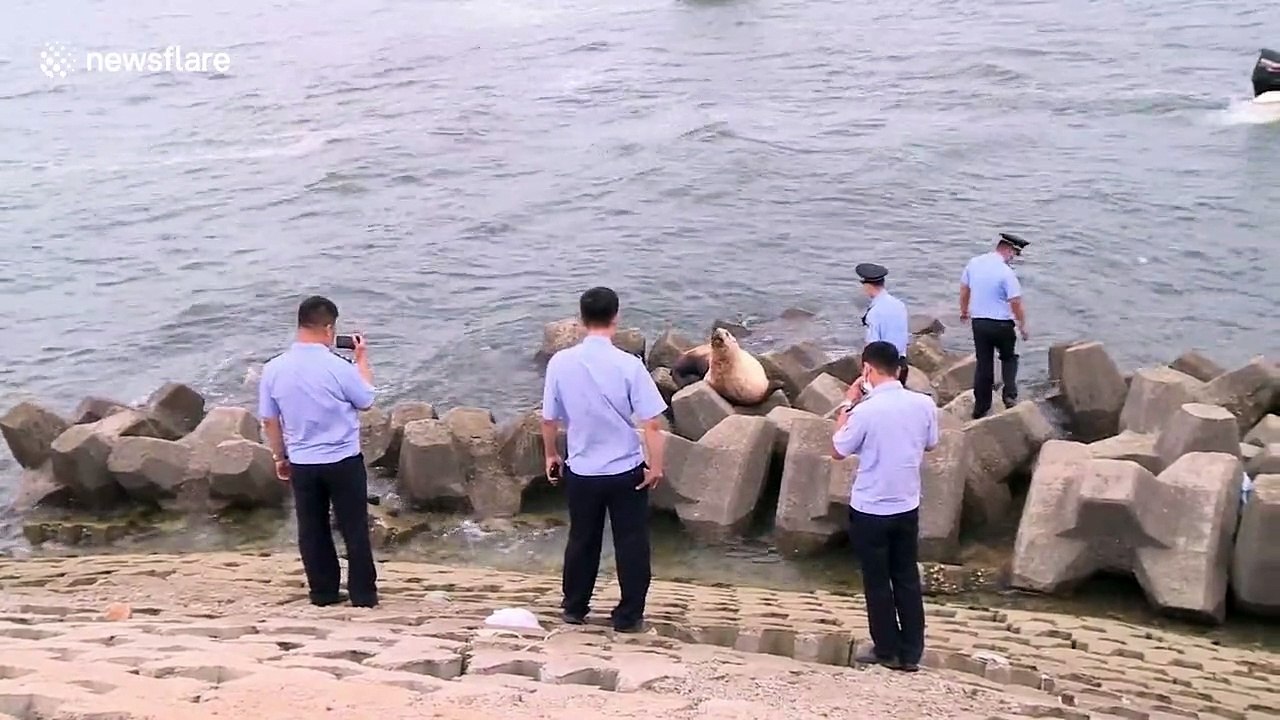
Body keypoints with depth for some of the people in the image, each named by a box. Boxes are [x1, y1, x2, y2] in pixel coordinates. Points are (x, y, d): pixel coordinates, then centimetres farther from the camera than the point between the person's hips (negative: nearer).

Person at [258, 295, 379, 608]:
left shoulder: (274, 369, -7)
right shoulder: (338, 367, -17)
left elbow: (269, 421, 2)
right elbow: (367, 402, 0)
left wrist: (280, 458, 16)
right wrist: (362, 360, 11)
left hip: (302, 463, 3)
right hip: (344, 461, -3)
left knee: (312, 530, 14)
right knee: (354, 529, 8)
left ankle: (323, 593, 21)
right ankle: (364, 594, 14)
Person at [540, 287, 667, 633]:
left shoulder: (561, 362, -9)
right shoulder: (628, 364, -17)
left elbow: (549, 419, 0)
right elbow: (651, 422, -16)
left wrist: (551, 455, 17)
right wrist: (656, 465, -3)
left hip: (581, 471, 3)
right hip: (627, 470, -2)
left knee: (582, 540, 19)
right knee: (631, 543, 11)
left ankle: (574, 608, 31)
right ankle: (629, 615, 18)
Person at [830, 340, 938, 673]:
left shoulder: (866, 411, -21)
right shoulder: (924, 404, -8)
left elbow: (838, 451, -6)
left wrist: (847, 406, 1)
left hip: (870, 510, -4)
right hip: (907, 507, 4)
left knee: (877, 583, 11)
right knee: (908, 580, 15)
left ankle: (888, 651, 20)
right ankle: (911, 653, 20)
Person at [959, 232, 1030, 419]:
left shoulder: (974, 263, -1)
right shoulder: (1006, 273, -19)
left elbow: (964, 289, 12)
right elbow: (1016, 302, -17)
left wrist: (964, 310, 28)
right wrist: (1023, 325, -4)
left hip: (979, 322, 4)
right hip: (1001, 324, -4)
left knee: (983, 364, 12)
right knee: (1009, 358, 19)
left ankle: (981, 408, 14)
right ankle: (1010, 395, 3)